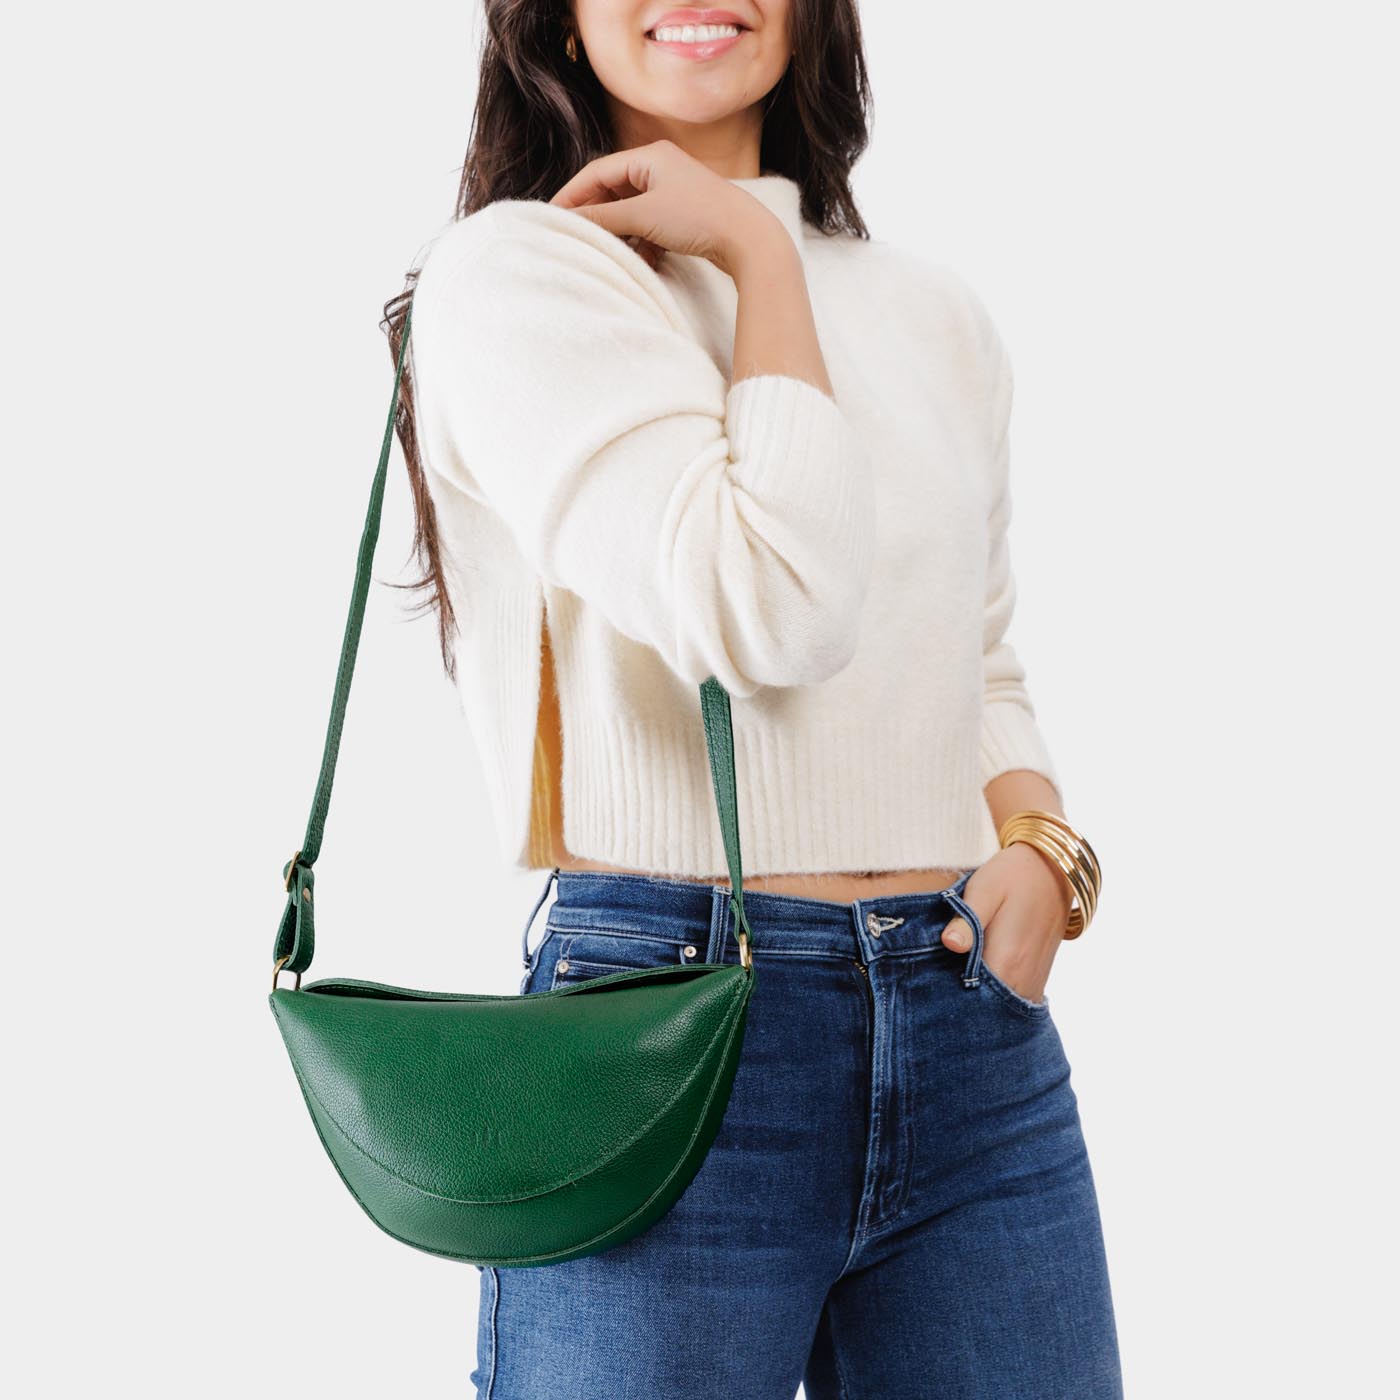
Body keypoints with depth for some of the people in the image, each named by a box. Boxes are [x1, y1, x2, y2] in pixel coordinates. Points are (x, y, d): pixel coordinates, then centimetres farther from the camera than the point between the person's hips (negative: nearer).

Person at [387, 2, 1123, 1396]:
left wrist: (1040, 849, 1)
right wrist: (759, 252, -7)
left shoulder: (932, 312, 15)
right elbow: (772, 605, -19)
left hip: (974, 1024, 6)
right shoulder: (513, 268, -5)